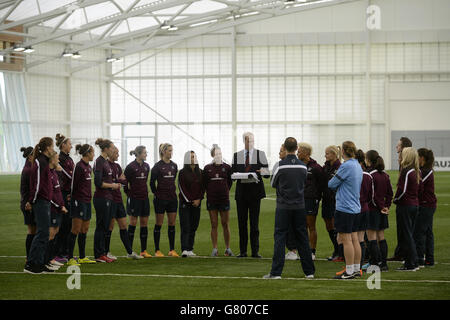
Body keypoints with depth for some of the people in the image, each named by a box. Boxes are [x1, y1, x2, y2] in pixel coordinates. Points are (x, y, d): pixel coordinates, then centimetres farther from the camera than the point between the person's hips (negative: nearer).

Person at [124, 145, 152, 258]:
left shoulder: (146, 166, 9)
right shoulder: (131, 167, -10)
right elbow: (125, 181, -4)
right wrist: (129, 192, 2)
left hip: (144, 197, 6)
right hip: (134, 198, -6)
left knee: (144, 223, 5)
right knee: (133, 223, -2)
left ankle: (143, 250, 9)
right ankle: (130, 250, 4)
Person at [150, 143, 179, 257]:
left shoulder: (174, 165, 8)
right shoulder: (158, 166, -8)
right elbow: (152, 182, -4)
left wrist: (172, 191, 13)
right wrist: (156, 193, -1)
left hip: (172, 198, 5)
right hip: (161, 199, -5)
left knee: (172, 224, 4)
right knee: (159, 224, 1)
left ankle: (172, 250, 9)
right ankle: (157, 250, 6)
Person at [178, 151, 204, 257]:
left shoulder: (200, 172, 10)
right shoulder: (182, 172, -2)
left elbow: (203, 187, 8)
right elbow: (182, 188, -6)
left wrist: (199, 199, -5)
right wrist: (190, 200, -11)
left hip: (196, 203, 4)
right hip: (185, 202, -4)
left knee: (193, 227, 5)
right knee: (185, 227, -10)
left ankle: (190, 249, 9)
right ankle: (184, 250, -16)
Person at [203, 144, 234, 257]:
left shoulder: (227, 167, 2)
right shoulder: (207, 168, 3)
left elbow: (230, 182, 10)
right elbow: (204, 183, 10)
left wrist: (224, 192, 8)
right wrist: (210, 192, 7)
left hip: (224, 198, -1)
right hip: (211, 199, 1)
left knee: (225, 224, 1)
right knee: (214, 225, 3)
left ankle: (228, 249, 8)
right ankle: (215, 249, 6)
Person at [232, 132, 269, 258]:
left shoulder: (260, 154, 7)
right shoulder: (236, 156, 13)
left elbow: (267, 173, 3)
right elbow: (232, 173, 12)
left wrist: (262, 172, -20)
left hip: (255, 190, -2)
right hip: (241, 191, 2)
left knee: (254, 222, -2)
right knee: (242, 221, 2)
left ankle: (255, 251, 1)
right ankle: (242, 250, 7)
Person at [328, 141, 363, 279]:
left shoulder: (346, 166, -17)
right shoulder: (358, 166, 11)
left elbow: (332, 184, -11)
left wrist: (331, 181, 10)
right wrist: (340, 184, 13)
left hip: (344, 208, -9)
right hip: (355, 207, 9)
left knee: (346, 240, -5)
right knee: (354, 238, 12)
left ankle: (349, 271, -3)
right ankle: (357, 269, 16)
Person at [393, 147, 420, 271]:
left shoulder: (406, 171, -16)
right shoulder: (416, 171, 9)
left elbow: (402, 190, -18)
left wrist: (396, 199, -2)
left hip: (405, 205, -8)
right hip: (415, 204, 8)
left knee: (405, 235, -3)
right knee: (409, 234, 15)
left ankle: (411, 264, -2)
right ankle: (413, 262, 16)